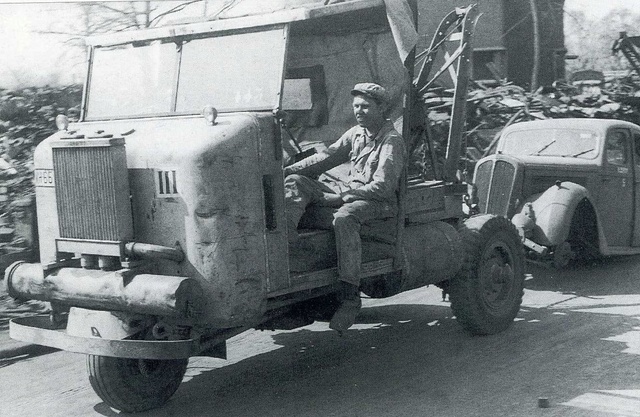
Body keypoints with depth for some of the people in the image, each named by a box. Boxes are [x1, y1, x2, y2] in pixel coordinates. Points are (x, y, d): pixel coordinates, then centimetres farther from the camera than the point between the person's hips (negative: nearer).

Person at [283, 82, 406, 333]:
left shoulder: (391, 142, -10)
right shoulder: (357, 133, 15)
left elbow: (383, 187, -18)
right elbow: (326, 157, 14)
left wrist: (341, 197, -23)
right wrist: (288, 170, 1)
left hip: (378, 201, -8)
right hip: (348, 191, 8)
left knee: (343, 218, -41)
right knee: (295, 181, -7)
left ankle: (350, 295, -40)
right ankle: (287, 230, -35)